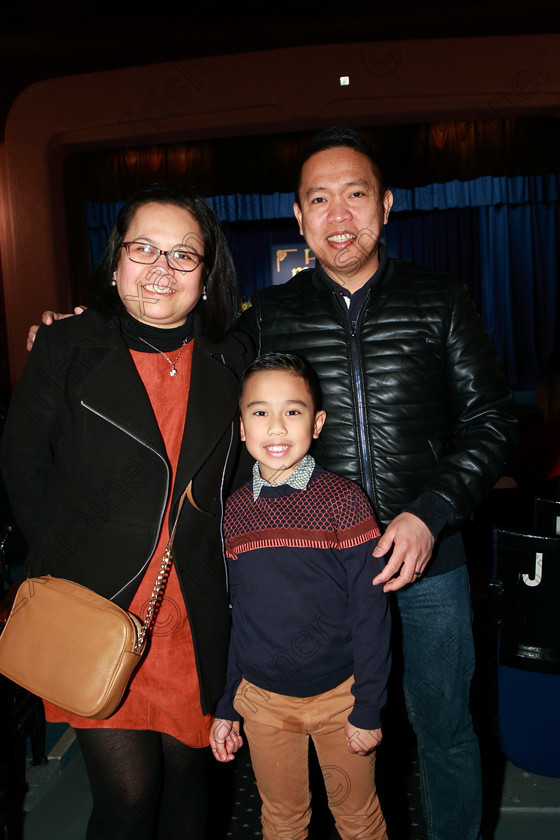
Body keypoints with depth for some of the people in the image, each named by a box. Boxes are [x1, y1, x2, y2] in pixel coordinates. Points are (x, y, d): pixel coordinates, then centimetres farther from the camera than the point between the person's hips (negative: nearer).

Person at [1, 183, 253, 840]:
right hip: (96, 610, -2)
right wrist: (69, 568, 0)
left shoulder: (231, 360, 2)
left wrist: (206, 560, 5)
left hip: (196, 619, 3)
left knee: (186, 771, 15)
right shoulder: (65, 349, -5)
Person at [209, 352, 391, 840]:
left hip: (338, 694, -2)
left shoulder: (343, 500, -14)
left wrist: (368, 709, -10)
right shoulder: (234, 511, -2)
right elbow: (235, 616, 6)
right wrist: (226, 707, 9)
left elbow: (371, 612, -11)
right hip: (262, 700, 3)